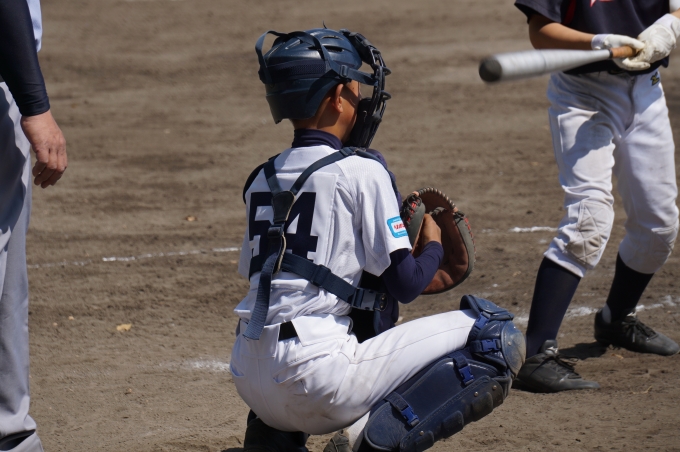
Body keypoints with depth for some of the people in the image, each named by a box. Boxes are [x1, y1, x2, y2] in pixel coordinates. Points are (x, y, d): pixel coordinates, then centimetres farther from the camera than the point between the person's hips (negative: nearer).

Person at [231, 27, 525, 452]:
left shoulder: (262, 180, 14)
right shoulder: (359, 172, -5)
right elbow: (407, 284, -6)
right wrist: (433, 246, 14)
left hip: (251, 385, 7)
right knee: (499, 337, -2)